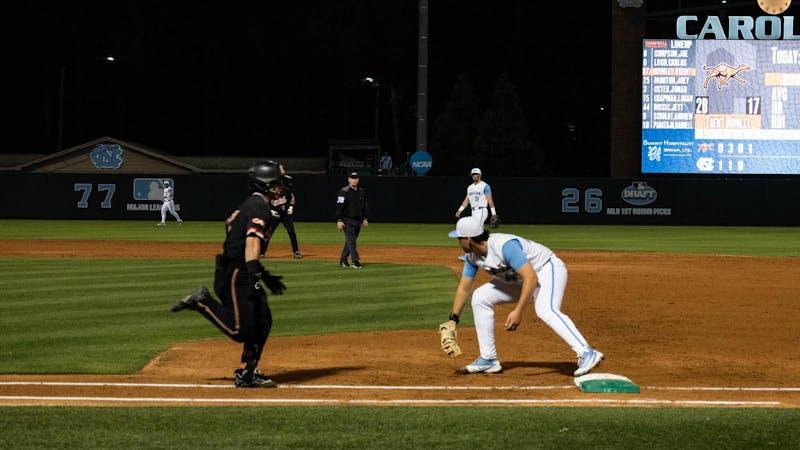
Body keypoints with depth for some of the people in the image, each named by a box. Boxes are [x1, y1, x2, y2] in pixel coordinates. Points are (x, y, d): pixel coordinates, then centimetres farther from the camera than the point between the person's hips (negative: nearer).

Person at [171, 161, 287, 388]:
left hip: (240, 274, 11)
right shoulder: (259, 207, -12)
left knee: (262, 322, 9)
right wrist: (254, 278, -34)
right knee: (240, 331, -13)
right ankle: (202, 302, -1)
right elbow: (252, 243, -25)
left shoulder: (248, 204, 20)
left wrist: (264, 276, 30)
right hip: (234, 275, -11)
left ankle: (247, 374, 15)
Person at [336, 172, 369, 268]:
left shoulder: (362, 192, 12)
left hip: (358, 221, 7)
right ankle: (355, 261, -19)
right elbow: (339, 206, -13)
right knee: (351, 240, -13)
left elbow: (364, 206, 21)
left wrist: (365, 218, 13)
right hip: (347, 220, -7)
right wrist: (339, 220, -19)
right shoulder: (344, 191, -9)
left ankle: (343, 260, 20)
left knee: (350, 241, 11)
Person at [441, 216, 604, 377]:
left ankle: (587, 354, -44)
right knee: (480, 298, 2)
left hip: (548, 269, -9)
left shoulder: (504, 246, -33)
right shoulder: (473, 256, -6)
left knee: (545, 310, -36)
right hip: (517, 280, 9)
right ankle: (488, 359, 7)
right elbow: (463, 288, 3)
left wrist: (518, 311, -43)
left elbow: (531, 278, -38)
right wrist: (453, 320, -6)